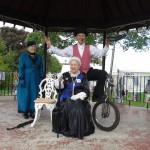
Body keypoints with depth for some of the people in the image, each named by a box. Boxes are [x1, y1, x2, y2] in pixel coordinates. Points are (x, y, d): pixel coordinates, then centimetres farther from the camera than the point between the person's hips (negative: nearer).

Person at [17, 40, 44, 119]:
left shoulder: (39, 57, 8)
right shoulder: (23, 56, -2)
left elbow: (41, 69, 9)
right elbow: (21, 68, -7)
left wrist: (41, 78, 1)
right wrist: (21, 79, -15)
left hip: (35, 79, 4)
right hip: (26, 79, -3)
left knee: (34, 95, 4)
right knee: (25, 95, 1)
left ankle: (32, 111, 12)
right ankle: (25, 112, 10)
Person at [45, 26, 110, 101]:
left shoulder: (90, 48, 5)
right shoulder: (71, 48, 4)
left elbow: (100, 53, -1)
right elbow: (60, 52, 0)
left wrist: (106, 46, -17)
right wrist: (50, 45, -8)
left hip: (88, 72, 0)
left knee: (103, 74, -21)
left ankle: (97, 95, -12)